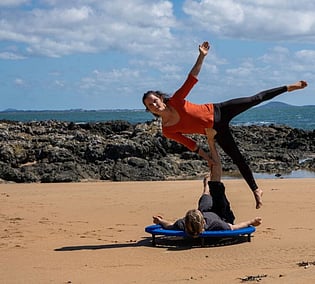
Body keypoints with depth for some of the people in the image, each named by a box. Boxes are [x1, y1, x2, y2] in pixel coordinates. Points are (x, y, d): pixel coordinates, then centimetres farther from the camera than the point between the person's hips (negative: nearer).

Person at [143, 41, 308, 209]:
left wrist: (201, 56, -33)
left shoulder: (175, 102, -16)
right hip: (217, 132, 1)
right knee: (237, 158, 6)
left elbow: (192, 78, -20)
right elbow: (188, 142, -1)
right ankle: (256, 190, 21)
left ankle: (289, 87, 24)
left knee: (255, 99, 5)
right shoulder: (167, 131, -12)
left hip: (218, 111, -1)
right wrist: (206, 157, 2)